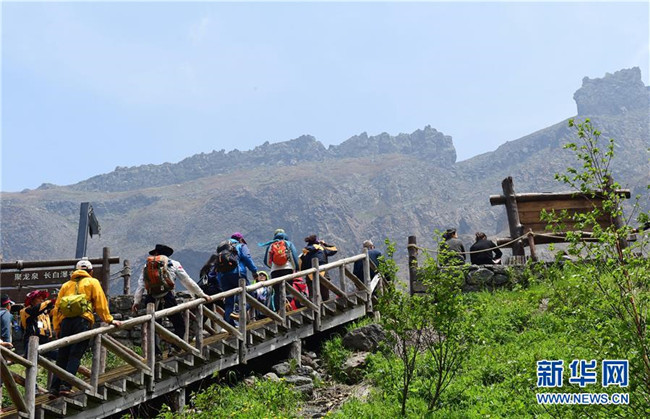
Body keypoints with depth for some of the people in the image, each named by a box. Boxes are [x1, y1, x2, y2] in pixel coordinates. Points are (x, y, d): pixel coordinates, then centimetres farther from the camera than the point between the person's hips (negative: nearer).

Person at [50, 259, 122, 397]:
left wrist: (57, 329, 20)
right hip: (82, 321, -4)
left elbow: (57, 308, 19)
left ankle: (55, 387, 2)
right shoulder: (92, 282, 14)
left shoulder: (66, 285, 25)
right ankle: (65, 385, -15)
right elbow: (101, 303, 5)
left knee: (62, 356, 7)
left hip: (65, 322, 4)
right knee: (75, 356, -5)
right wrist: (109, 320, 9)